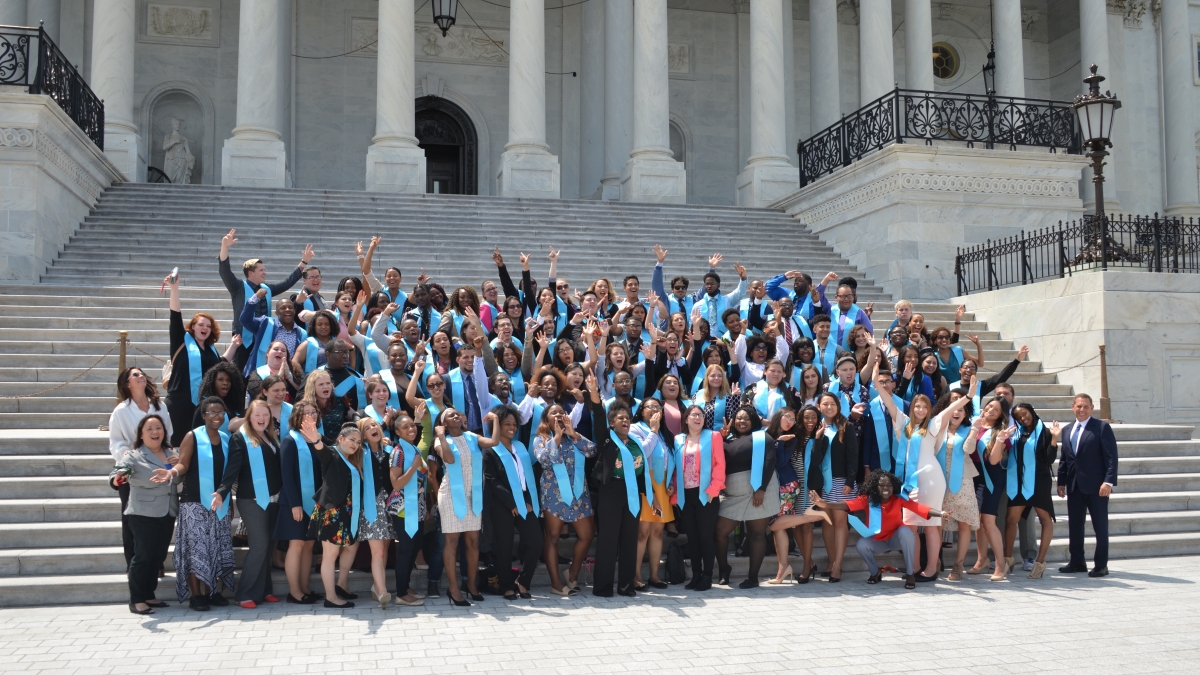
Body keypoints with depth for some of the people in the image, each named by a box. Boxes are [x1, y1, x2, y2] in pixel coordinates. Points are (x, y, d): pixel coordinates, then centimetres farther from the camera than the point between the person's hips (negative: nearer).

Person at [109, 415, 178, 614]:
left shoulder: (171, 454, 12)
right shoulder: (133, 455, -8)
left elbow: (181, 478, 13)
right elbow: (119, 470, -22)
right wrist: (118, 477, -46)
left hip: (167, 513, 7)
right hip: (143, 514, -6)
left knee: (159, 556, 11)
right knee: (143, 556, -6)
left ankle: (149, 596, 21)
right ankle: (136, 600, 1)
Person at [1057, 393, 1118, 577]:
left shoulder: (1102, 428, -4)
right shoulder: (1066, 430, 14)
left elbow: (1111, 457, -9)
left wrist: (1108, 481, -17)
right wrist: (1061, 482, 9)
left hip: (1096, 486, -5)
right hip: (1074, 486, 5)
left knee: (1100, 526, 3)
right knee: (1074, 525, 8)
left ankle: (1101, 565, 10)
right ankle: (1077, 562, 17)